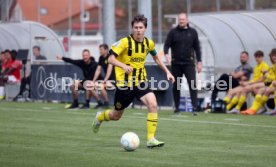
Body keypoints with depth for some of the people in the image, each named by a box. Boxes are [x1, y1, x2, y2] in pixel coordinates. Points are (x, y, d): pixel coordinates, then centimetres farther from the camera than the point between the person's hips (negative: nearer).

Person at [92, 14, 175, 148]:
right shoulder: (125, 42, -15)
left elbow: (156, 57, 21)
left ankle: (151, 139, -17)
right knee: (116, 115, 11)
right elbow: (111, 58, -19)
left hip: (140, 82, 3)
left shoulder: (149, 43, 1)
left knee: (153, 104, -23)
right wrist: (123, 66, -37)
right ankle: (100, 117, 48)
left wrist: (167, 72, 16)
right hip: (124, 83, -3)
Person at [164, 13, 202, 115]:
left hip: (189, 63, -1)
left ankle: (194, 108, -15)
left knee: (193, 84, -13)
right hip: (176, 63, 1)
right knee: (176, 86, 6)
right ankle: (177, 108, 16)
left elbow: (197, 48, 11)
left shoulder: (192, 32, 7)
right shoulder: (173, 32, 4)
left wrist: (199, 62, 7)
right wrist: (166, 54, -20)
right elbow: (167, 45, 1)